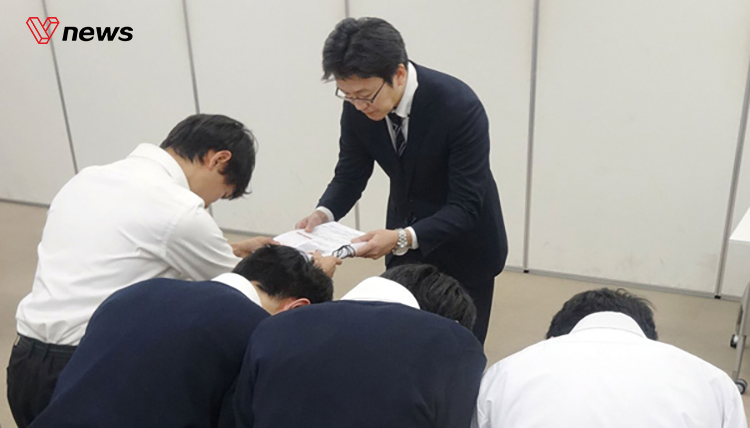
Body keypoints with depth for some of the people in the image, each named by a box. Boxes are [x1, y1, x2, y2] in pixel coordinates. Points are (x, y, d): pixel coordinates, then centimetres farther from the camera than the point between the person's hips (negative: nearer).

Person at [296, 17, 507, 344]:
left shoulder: (459, 106, -31)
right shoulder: (359, 107, -17)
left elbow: (466, 206, -29)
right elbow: (350, 176, -4)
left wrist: (402, 238, -43)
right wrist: (324, 213, -24)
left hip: (464, 246, -4)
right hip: (404, 240, 4)